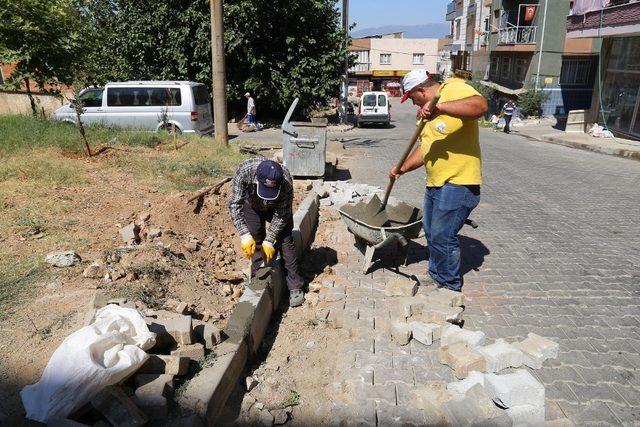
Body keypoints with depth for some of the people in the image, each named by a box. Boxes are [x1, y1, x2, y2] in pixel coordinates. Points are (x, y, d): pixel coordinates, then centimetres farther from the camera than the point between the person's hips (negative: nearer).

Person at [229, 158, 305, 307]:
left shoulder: (286, 182, -41)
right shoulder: (244, 171, -41)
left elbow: (281, 215, -28)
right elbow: (235, 205, -36)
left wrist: (269, 241, -29)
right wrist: (245, 235, -43)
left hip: (278, 206, -1)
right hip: (252, 205, 1)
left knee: (285, 241, -8)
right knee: (256, 242, -1)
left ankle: (295, 287, 1)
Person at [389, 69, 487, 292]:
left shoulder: (455, 89, -12)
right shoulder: (428, 112, 17)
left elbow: (480, 105, -33)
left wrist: (440, 106, -40)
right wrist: (402, 168, 13)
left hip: (458, 183, -10)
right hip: (435, 183, 10)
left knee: (443, 236, -4)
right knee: (431, 232, 18)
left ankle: (451, 286, 14)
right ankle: (436, 274, 36)